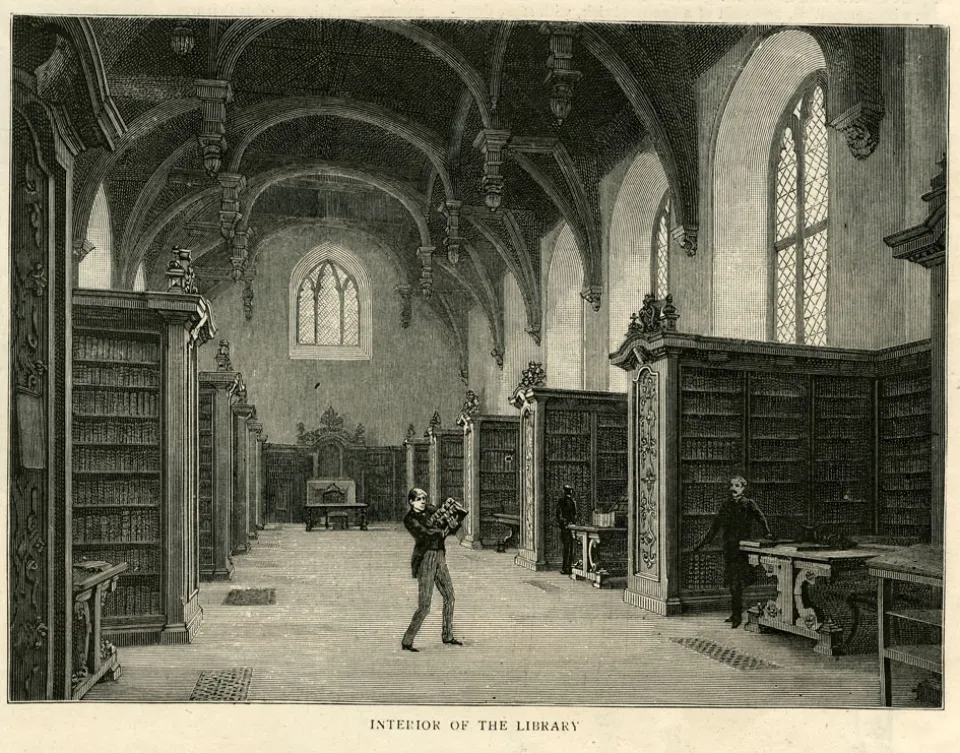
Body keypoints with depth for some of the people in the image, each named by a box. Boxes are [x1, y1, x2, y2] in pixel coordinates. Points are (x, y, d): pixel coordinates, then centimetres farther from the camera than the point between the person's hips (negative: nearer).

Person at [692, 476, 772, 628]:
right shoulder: (726, 504, 12)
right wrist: (703, 543, 20)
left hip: (742, 548, -5)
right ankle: (735, 613, 18)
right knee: (731, 582, 8)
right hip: (728, 548, 5)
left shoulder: (749, 504, -2)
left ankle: (738, 615, -4)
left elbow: (761, 517, -16)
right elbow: (716, 525, 18)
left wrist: (768, 533, -34)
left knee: (737, 583, -9)